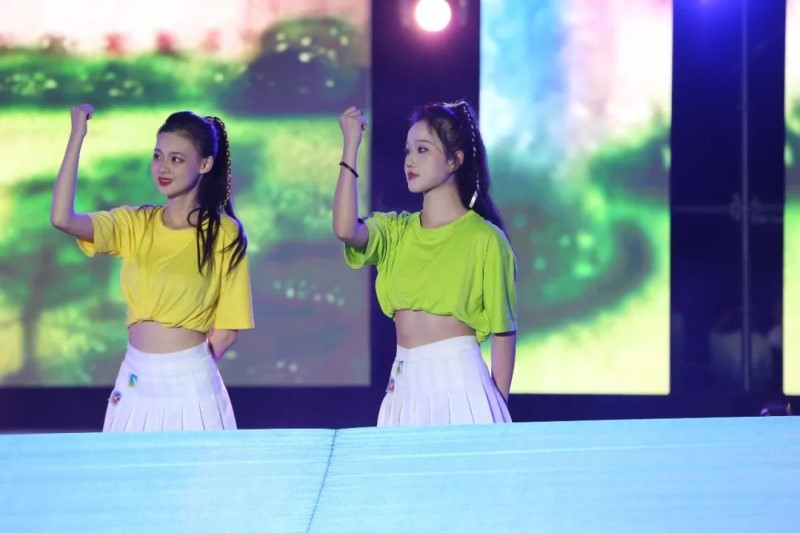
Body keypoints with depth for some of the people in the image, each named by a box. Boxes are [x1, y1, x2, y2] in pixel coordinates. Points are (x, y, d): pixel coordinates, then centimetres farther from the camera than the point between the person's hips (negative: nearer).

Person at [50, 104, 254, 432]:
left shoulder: (224, 234, -5)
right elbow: (62, 218, -12)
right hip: (135, 381, 3)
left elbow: (226, 330, -3)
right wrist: (77, 136, -11)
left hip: (191, 384, -3)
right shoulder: (135, 224, 4)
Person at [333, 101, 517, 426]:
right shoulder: (396, 231, 10)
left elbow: (503, 330, -1)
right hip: (405, 386, 5)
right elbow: (345, 230, -11)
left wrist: (498, 408, -4)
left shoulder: (484, 238, -2)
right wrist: (350, 147, -7)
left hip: (460, 383, -5)